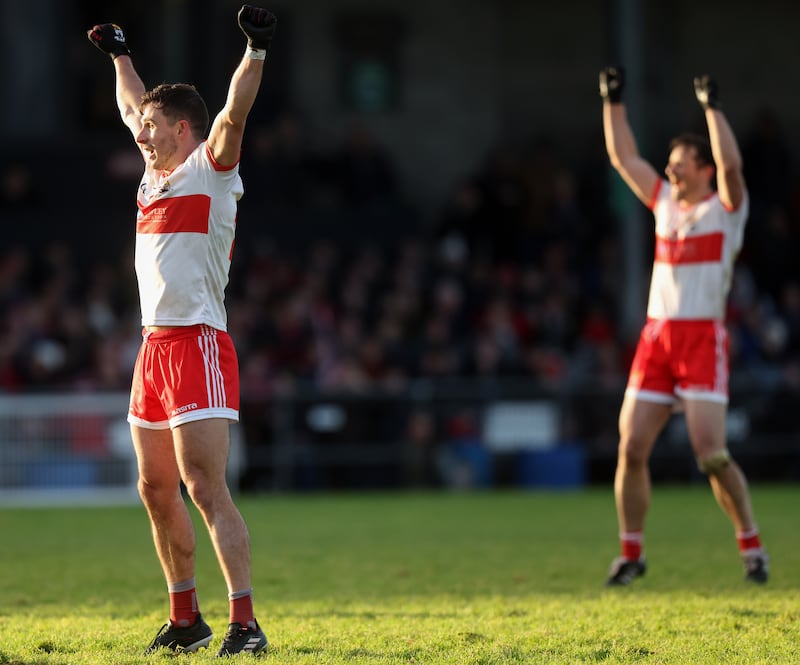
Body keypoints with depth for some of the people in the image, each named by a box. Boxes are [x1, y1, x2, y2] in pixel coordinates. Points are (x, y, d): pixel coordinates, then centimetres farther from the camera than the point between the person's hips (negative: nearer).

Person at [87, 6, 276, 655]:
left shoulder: (210, 169, -4)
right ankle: (186, 619, 21)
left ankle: (245, 624, -19)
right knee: (157, 490, 12)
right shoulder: (157, 172, 17)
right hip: (155, 347, 9)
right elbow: (134, 107, 34)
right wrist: (119, 55, 45)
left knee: (206, 487, -16)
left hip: (198, 344, -9)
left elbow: (234, 115, -21)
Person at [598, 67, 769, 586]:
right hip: (656, 338, 5)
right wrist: (614, 102, 17)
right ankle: (631, 552, 7)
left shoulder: (725, 207, 2)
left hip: (703, 338, -5)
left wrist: (712, 107, -17)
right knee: (632, 449, -3)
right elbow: (624, 157, 21)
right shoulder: (665, 202, 17)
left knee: (712, 453, -14)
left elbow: (730, 163, -18)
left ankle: (751, 545, 0)